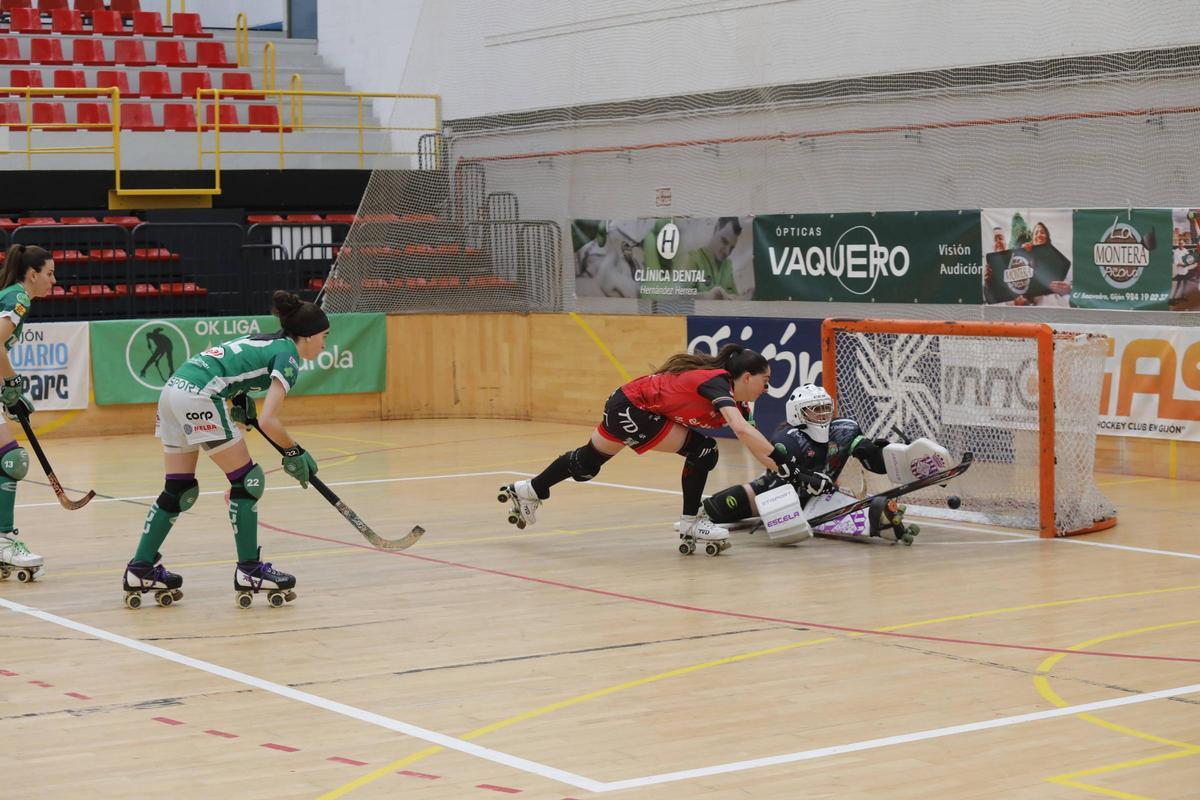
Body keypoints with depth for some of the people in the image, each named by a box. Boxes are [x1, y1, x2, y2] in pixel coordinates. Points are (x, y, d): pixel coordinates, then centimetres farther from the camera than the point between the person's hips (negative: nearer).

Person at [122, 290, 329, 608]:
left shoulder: (268, 341, 23)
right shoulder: (288, 356, -3)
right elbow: (268, 421, -13)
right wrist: (295, 452, 1)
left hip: (173, 389, 9)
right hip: (200, 395, -9)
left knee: (180, 491, 14)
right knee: (247, 481, 1)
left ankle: (140, 570, 15)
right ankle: (249, 572, 4)